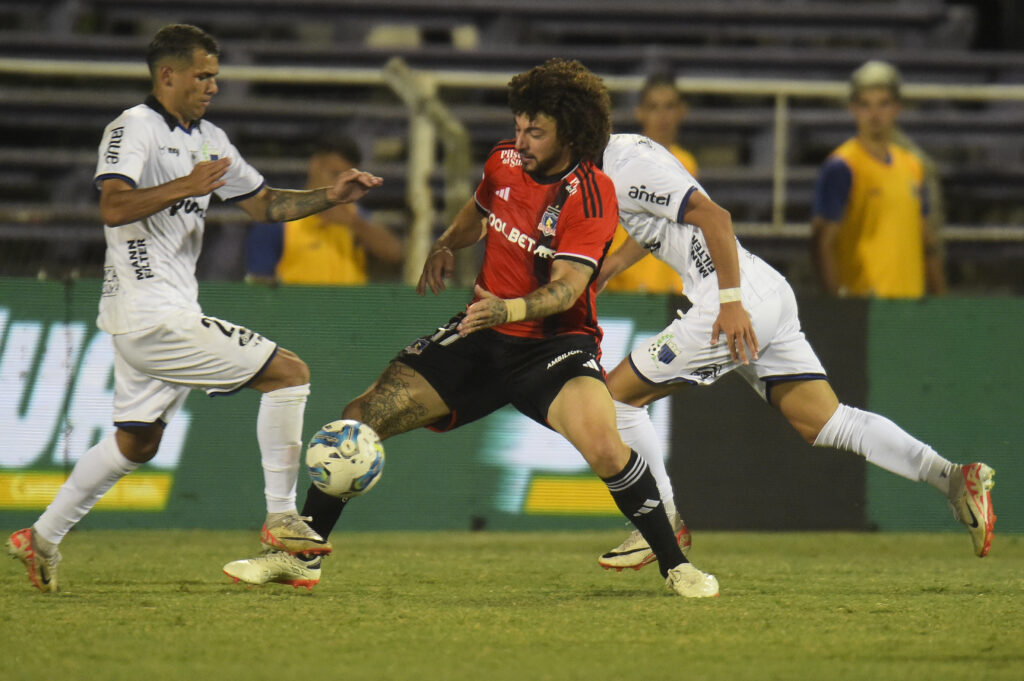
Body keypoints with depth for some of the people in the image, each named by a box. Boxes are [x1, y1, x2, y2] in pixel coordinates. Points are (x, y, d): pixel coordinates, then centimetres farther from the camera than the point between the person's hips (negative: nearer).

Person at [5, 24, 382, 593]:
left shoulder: (209, 140, 18)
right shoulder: (134, 128, -10)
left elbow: (264, 203, 23)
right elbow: (114, 206, -24)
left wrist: (330, 197, 10)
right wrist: (187, 185, -27)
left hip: (170, 313, 10)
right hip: (153, 314, -10)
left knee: (137, 442, 18)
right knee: (290, 373, -10)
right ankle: (282, 519, -7)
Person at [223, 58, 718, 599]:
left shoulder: (590, 196, -20)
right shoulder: (504, 161, -1)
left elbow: (566, 288, -29)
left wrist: (510, 308, -46)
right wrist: (446, 246, 3)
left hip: (555, 340, -6)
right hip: (482, 334, 6)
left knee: (604, 446, -33)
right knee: (361, 418, -4)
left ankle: (674, 565, -13)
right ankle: (299, 557, 10)